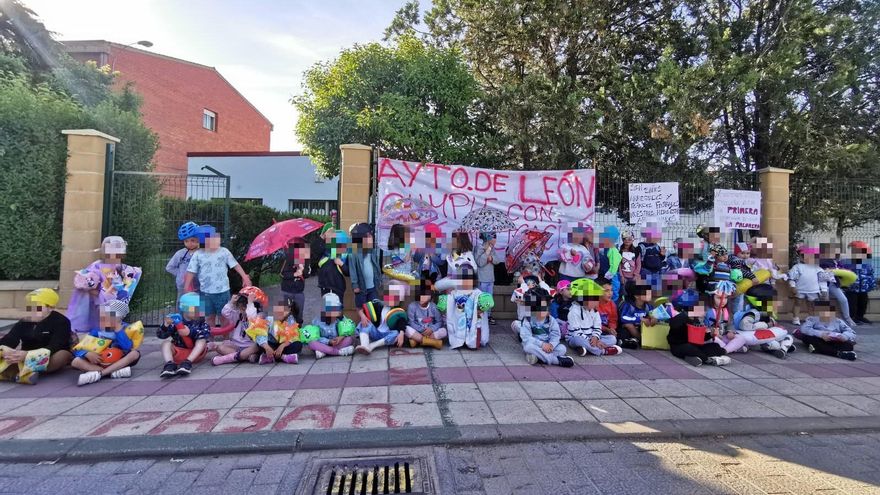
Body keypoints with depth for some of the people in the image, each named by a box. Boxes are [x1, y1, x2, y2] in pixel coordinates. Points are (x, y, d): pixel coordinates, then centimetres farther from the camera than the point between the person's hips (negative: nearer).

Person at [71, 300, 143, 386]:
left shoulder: (125, 328, -8)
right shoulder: (97, 330, -2)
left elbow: (128, 347, -26)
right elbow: (77, 349, -5)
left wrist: (118, 328, -23)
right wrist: (88, 354, -27)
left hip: (119, 363, -2)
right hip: (98, 363, 2)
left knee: (135, 353, -28)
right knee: (76, 361, -21)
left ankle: (98, 373, -31)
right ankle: (115, 372, -33)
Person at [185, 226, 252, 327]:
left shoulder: (224, 252, -4)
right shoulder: (198, 254, -3)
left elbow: (235, 265, -2)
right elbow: (191, 272, -1)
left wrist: (245, 277, -9)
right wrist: (187, 288, -3)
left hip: (222, 291, -1)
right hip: (206, 293, 1)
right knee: (209, 317, 13)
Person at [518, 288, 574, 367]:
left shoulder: (551, 320, 2)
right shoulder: (527, 321, -9)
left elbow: (555, 335, -5)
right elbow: (526, 337, -20)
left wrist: (551, 344, -27)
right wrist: (542, 344, -31)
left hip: (547, 346, 3)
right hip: (535, 346, -3)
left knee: (562, 348, -21)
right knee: (529, 346, -37)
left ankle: (540, 357, -33)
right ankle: (556, 360, -36)